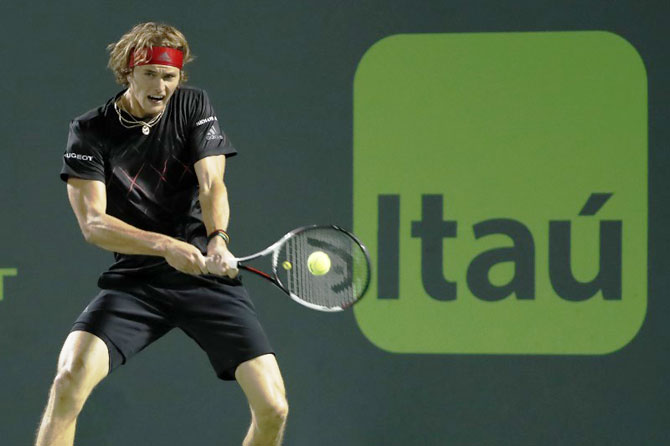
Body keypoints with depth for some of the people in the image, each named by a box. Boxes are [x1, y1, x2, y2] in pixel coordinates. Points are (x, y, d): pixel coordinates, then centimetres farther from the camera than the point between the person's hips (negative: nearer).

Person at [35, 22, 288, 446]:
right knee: (70, 380, -25)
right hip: (135, 280, -1)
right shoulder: (90, 132, -1)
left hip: (208, 274, 1)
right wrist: (166, 246, -26)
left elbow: (212, 185, -6)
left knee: (273, 408, -12)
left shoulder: (194, 106, 5)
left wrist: (218, 239, -28)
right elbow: (92, 223, -10)